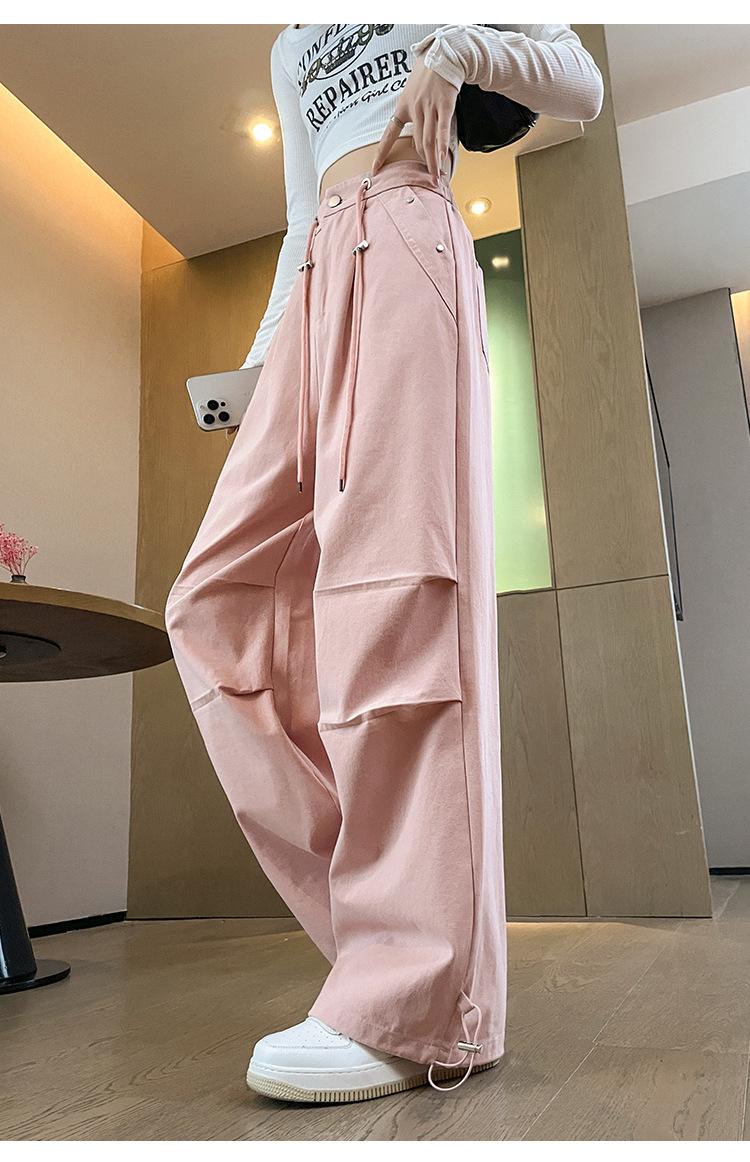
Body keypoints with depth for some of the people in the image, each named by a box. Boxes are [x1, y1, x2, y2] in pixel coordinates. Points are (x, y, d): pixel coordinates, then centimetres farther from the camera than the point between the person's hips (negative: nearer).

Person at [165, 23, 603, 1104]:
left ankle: (420, 1003, -23)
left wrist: (463, 49, 0)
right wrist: (261, 360, 17)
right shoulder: (291, 46, 38)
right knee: (220, 603, -11)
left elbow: (583, 84, 17)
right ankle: (378, 904, -12)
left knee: (392, 591, -24)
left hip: (406, 247, -6)